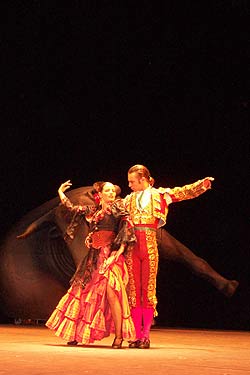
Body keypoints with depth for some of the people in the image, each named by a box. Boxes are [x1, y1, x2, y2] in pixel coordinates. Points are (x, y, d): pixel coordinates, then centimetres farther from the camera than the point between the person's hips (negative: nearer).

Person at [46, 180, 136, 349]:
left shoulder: (118, 207, 3)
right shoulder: (92, 211, 18)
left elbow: (128, 227, -7)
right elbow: (72, 208, 31)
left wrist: (120, 250, -17)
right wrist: (60, 192, 39)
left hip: (110, 255, -6)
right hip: (94, 257, 6)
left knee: (111, 293, -20)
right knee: (82, 292, 5)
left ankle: (119, 337, -19)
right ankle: (77, 335, 15)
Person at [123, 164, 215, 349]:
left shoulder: (159, 195, 9)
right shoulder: (128, 200, 16)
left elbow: (184, 192, 3)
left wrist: (203, 184, -11)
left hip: (149, 244, -2)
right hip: (132, 245, 2)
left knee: (148, 288, -2)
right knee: (134, 289, 0)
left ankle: (146, 335, 2)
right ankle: (137, 335, 5)